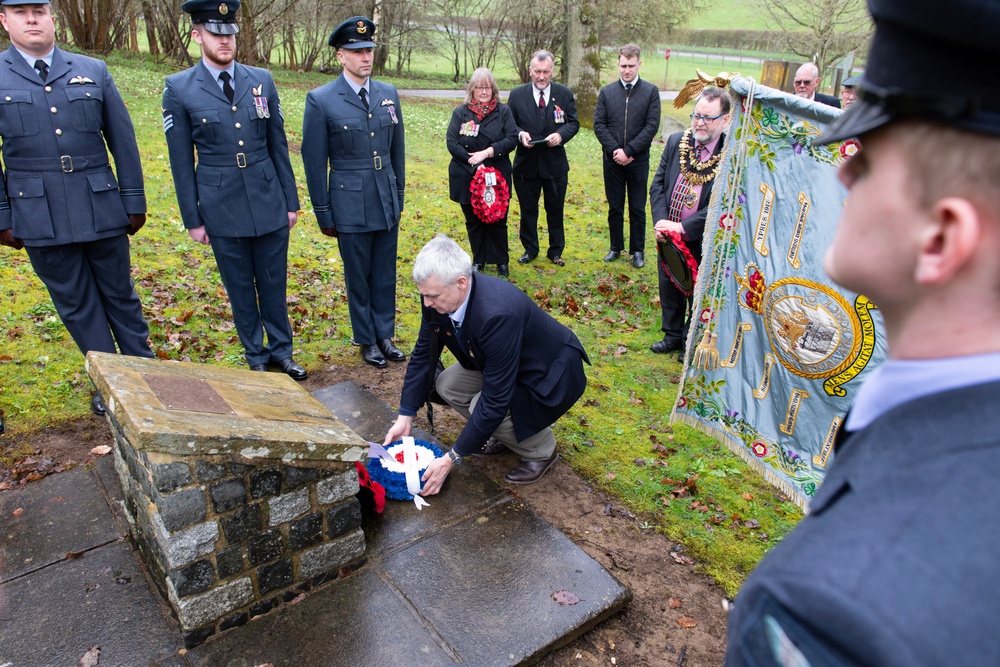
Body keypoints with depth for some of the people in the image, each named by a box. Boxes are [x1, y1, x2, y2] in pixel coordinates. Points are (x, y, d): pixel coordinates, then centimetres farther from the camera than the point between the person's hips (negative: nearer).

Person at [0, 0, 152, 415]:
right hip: (40, 219, 0)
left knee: (120, 295, 11)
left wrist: (135, 201, 3)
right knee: (75, 304, 8)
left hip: (102, 210, 0)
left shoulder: (93, 72, 6)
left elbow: (123, 142, 6)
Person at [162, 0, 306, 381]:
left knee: (274, 283, 10)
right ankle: (256, 358, 24)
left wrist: (291, 201, 7)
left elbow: (278, 146, 8)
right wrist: (192, 219, -1)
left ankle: (281, 352, 26)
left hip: (270, 206, 2)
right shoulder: (179, 89, -2)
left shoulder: (262, 81, 4)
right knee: (240, 289, 9)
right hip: (222, 211, -2)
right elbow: (181, 162, 0)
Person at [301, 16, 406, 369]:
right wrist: (323, 214, -3)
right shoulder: (321, 99, -8)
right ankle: (367, 340, 25)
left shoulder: (389, 94, 5)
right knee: (358, 277, 9)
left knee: (385, 274, 12)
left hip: (387, 204, 4)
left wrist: (399, 195, 13)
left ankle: (385, 335, 26)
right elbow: (314, 162, -4)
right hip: (350, 207, -4)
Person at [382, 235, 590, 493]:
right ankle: (510, 434, 15)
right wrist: (404, 418, -3)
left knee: (484, 408, -26)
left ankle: (541, 450, 3)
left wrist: (451, 459, -29)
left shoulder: (498, 313, -40)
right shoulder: (439, 298, -17)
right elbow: (423, 354, -2)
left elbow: (494, 401, -35)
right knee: (447, 385, -5)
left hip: (551, 375, -8)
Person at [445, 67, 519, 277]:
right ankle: (478, 260, 24)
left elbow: (512, 138, -7)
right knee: (473, 221, 10)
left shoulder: (504, 111, 3)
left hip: (497, 177, -1)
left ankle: (502, 262, 17)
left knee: (497, 221, 3)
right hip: (467, 177, 1)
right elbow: (451, 141, -5)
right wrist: (472, 161, -16)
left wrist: (487, 152, -17)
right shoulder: (460, 113, 5)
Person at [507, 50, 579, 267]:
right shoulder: (517, 95, 1)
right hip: (526, 163, 0)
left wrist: (561, 134, -18)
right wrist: (520, 134, -19)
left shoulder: (565, 94, 2)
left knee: (555, 210, 9)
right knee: (528, 209, 10)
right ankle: (530, 249, 26)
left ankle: (556, 251, 23)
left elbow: (573, 123, 2)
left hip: (555, 163, 0)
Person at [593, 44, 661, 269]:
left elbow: (652, 126, -7)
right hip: (612, 159, 2)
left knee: (637, 208, 6)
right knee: (615, 207, 11)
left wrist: (628, 151, -15)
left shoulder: (651, 92, -1)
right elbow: (599, 124, 0)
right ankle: (616, 247, 24)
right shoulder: (606, 92, 5)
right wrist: (615, 150, -12)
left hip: (638, 160, -1)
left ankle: (637, 250, 17)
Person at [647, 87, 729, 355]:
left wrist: (684, 227, -23)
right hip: (668, 235, 5)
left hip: (702, 240, -5)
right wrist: (660, 221, -11)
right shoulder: (676, 142, 0)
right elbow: (657, 184, 3)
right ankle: (672, 335, 40)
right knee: (669, 289, 19)